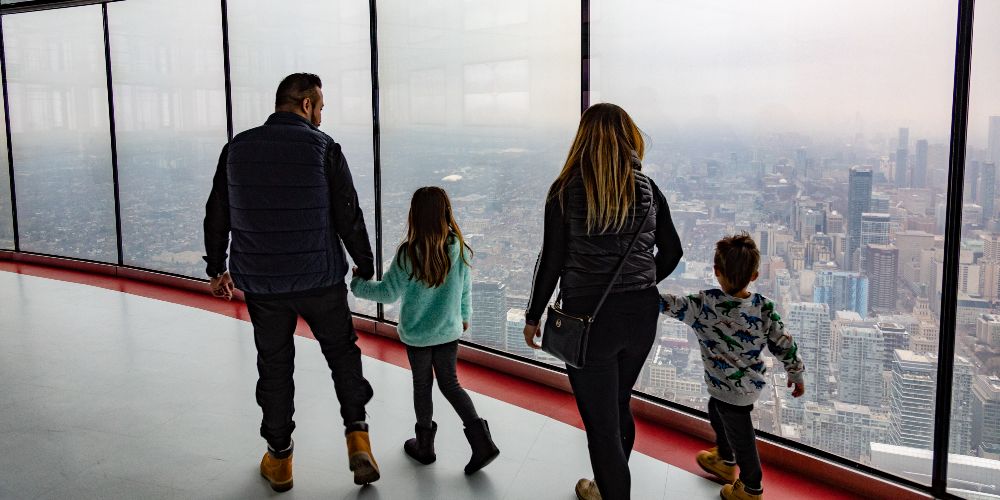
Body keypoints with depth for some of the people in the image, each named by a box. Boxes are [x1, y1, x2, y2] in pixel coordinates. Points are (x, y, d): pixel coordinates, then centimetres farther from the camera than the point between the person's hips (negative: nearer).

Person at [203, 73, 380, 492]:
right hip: (320, 279, -2)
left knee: (274, 364, 14)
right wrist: (366, 266, 5)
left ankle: (279, 459, 24)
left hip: (259, 282, 3)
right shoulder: (323, 147, -7)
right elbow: (348, 216, -8)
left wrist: (217, 269, 19)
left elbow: (216, 216, 8)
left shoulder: (238, 147, 3)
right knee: (343, 352, 15)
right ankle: (357, 438, 4)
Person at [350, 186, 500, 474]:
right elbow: (465, 288, 2)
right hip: (448, 331, 3)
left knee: (422, 386, 15)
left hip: (416, 334, -3)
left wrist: (357, 285, 1)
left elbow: (388, 292, -15)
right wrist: (464, 315, 19)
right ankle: (481, 440, 3)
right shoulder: (458, 248, -11)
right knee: (450, 385, 15)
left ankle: (425, 445, 29)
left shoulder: (408, 253, -22)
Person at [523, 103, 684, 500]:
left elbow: (552, 262, -9)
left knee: (601, 422, 8)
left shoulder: (567, 190, -10)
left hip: (589, 318, -5)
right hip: (641, 316, 5)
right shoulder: (647, 188, 1)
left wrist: (532, 317, 3)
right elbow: (671, 251, 9)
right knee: (619, 408, 25)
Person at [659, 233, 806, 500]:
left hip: (732, 390, -6)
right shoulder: (763, 307, -13)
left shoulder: (705, 305, -27)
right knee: (716, 410, 30)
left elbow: (671, 304, -23)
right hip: (751, 381, 6)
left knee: (740, 435, 13)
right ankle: (725, 461, 52)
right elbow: (783, 343, -5)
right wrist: (796, 374, 9)